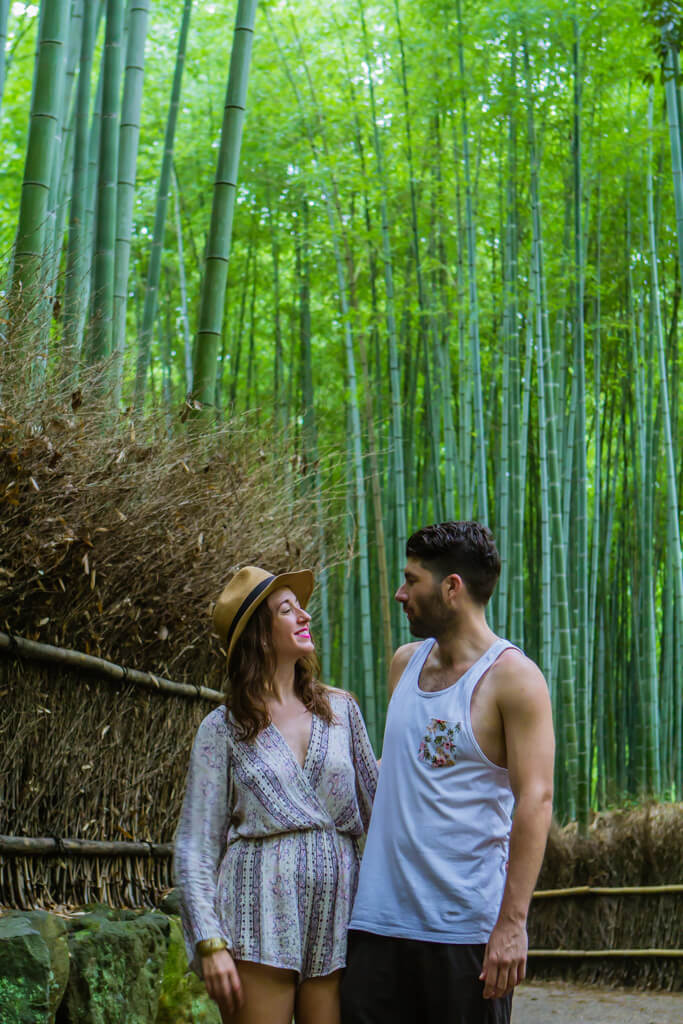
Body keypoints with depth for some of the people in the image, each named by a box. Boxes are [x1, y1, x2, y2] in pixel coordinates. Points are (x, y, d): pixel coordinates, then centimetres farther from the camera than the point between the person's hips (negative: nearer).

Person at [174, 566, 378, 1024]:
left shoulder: (341, 710, 12)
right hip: (260, 923, -3)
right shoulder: (223, 729, 3)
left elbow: (378, 803, 16)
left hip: (337, 918, 3)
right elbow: (195, 846, 1)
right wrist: (210, 943, -8)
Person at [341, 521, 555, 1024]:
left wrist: (513, 922, -19)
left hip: (467, 926, -6)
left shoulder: (513, 677, -7)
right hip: (380, 919, 6)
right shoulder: (405, 662, 14)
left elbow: (535, 800, -14)